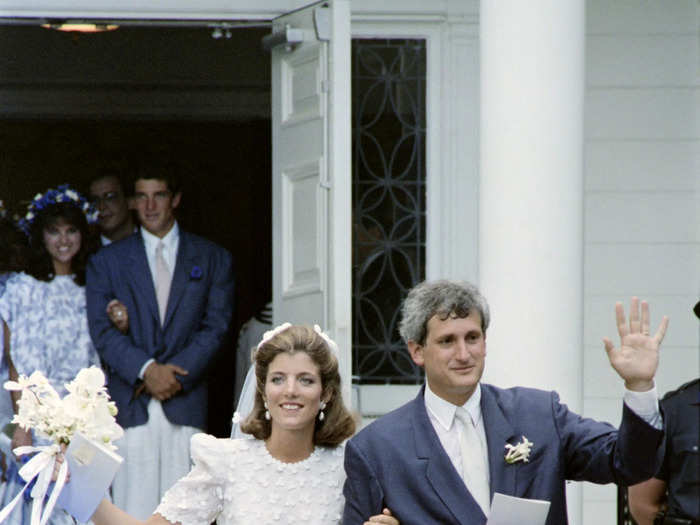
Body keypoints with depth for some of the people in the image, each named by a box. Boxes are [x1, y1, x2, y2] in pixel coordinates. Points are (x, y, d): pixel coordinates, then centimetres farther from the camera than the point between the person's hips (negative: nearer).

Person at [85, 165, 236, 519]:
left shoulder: (212, 259, 12)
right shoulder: (107, 261, 11)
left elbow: (216, 326, 4)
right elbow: (101, 329, 2)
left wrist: (177, 375, -9)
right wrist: (146, 370, -12)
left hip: (186, 403, 0)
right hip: (130, 406, 0)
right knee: (133, 508, -6)